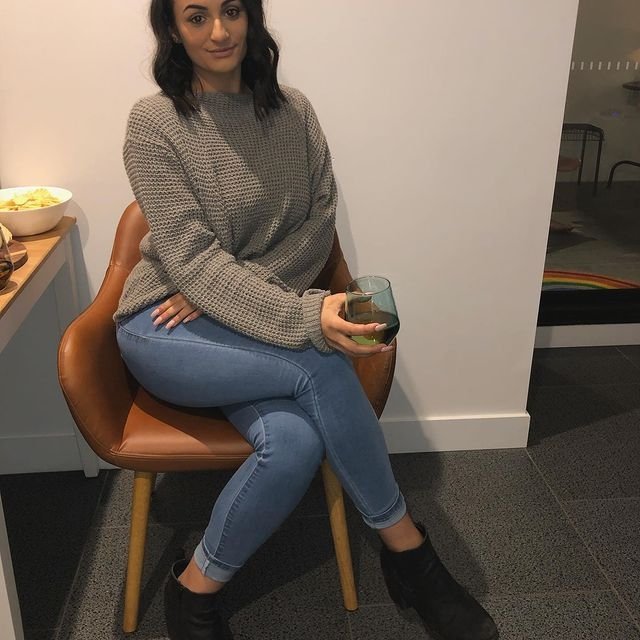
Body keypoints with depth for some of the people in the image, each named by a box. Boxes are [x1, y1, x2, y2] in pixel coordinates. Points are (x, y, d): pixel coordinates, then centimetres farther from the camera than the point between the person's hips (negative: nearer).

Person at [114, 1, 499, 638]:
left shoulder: (294, 113, 5)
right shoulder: (154, 123, -7)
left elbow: (318, 226, 2)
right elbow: (191, 258, -17)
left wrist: (225, 288, -13)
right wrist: (306, 319, -31)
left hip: (248, 325, 3)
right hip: (166, 326, -3)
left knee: (295, 441, -29)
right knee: (320, 366, -30)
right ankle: (405, 548, -10)